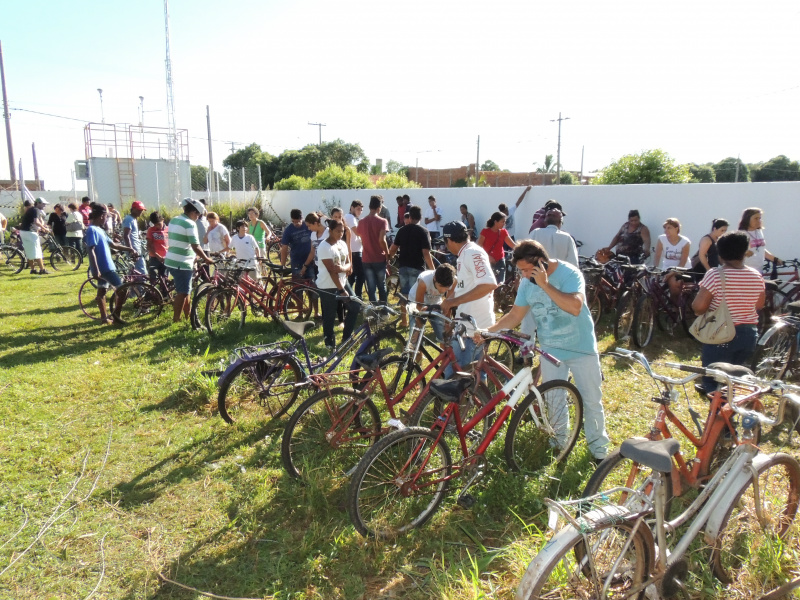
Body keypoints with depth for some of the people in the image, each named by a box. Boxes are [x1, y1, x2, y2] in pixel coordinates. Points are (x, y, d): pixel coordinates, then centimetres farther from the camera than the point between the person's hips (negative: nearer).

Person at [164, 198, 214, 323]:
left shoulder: (173, 220, 12)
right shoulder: (190, 224, -16)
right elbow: (196, 247, -19)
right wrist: (207, 259, -6)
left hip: (171, 261, 9)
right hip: (182, 263, -9)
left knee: (185, 291, 18)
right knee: (182, 293, -1)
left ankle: (188, 317, 26)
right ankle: (175, 320, 4)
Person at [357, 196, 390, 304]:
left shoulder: (361, 222, 3)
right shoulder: (382, 221, -11)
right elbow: (382, 240, -20)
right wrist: (387, 253, -9)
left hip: (366, 259, 3)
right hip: (379, 259, -3)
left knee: (371, 288, 7)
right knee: (382, 287, 12)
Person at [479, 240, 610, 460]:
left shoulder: (569, 274, -19)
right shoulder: (527, 283, -5)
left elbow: (575, 307, -35)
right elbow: (515, 315, 0)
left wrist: (545, 285, -34)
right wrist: (488, 330, -13)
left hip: (581, 349, -3)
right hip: (551, 351, 4)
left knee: (591, 400, 8)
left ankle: (598, 445, 27)